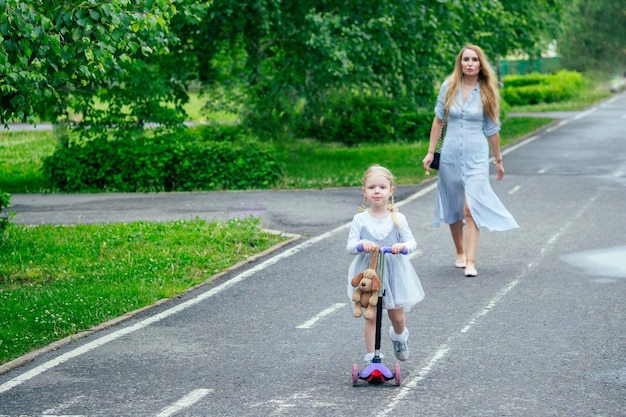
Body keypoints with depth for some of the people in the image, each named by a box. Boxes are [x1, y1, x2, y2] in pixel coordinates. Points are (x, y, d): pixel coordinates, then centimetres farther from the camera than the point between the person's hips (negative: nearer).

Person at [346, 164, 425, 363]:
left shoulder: (398, 219, -3)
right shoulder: (360, 219, -5)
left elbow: (412, 242, -4)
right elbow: (350, 246, -8)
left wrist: (403, 245, -27)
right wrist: (361, 244, -30)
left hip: (393, 271, 1)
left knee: (396, 316, 11)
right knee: (371, 316, 3)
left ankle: (399, 336, 45)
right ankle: (370, 356, 11)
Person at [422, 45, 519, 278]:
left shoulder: (486, 92, 0)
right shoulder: (448, 87, 1)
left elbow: (492, 129, 8)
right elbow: (438, 121, 8)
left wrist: (498, 159, 14)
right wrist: (431, 152, 5)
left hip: (476, 156, -2)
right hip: (450, 155, 2)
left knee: (471, 208, -13)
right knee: (453, 208, 11)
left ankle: (470, 262, -17)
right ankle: (460, 253, 29)